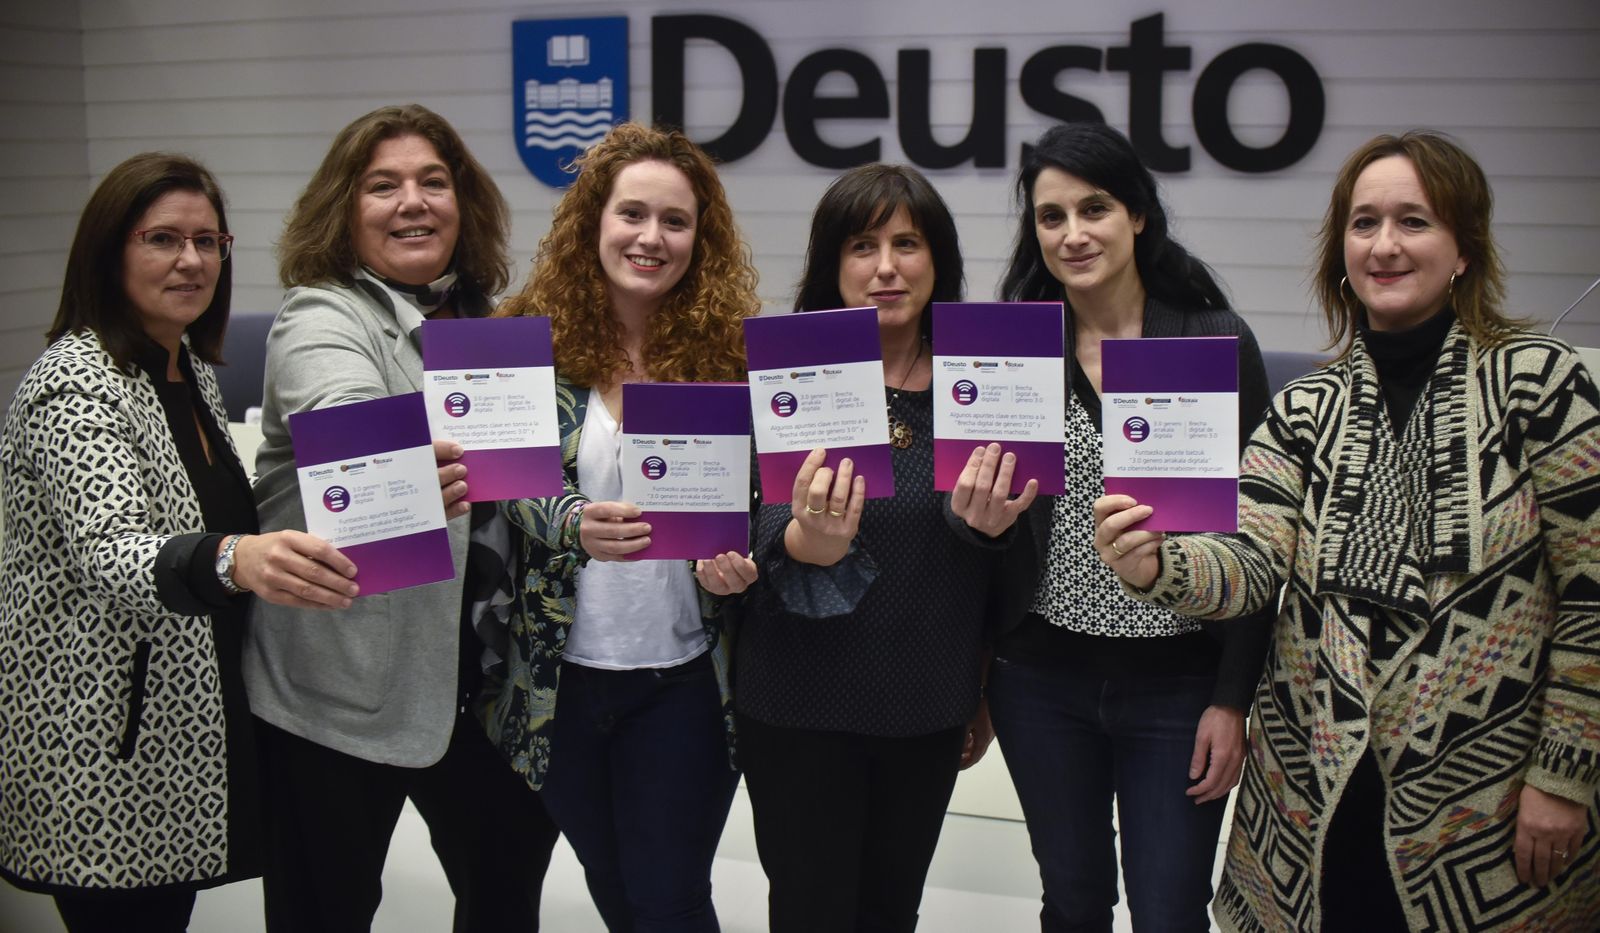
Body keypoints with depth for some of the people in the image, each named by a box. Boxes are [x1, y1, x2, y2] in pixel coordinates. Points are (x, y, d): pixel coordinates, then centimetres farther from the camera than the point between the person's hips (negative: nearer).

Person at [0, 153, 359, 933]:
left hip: (185, 735, 8)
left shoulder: (191, 370, 10)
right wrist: (231, 561, -51)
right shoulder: (78, 384, -16)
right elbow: (110, 557, -33)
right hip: (107, 764, -8)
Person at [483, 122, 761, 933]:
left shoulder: (728, 349, -3)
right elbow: (506, 488, -8)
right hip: (558, 675, 1)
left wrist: (735, 563, -17)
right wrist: (575, 523, -27)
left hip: (683, 676, -1)